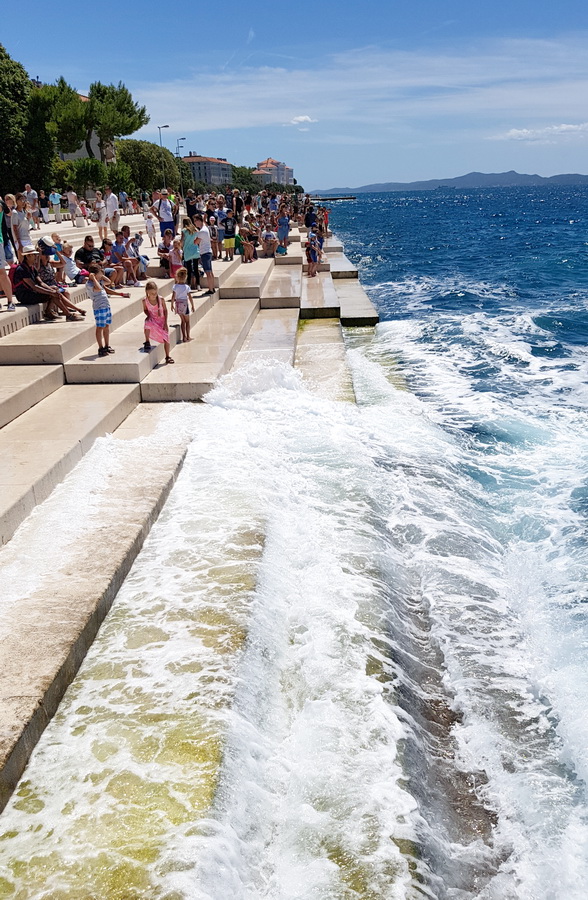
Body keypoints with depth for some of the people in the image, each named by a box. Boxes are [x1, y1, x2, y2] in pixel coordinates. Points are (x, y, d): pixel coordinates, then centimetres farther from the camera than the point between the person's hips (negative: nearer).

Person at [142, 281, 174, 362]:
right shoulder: (145, 300, -14)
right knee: (147, 323, -37)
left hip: (161, 320, 1)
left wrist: (165, 323, -8)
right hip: (152, 320, -1)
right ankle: (147, 342, -13)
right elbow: (145, 310, 4)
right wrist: (148, 315, -17)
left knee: (166, 338, -5)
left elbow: (165, 310, -5)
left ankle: (167, 357, 12)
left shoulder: (161, 299, -16)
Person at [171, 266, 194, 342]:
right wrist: (192, 306, 1)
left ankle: (184, 337, 14)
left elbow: (173, 297, -8)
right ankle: (188, 337, 11)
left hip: (177, 304, 3)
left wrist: (172, 305, 4)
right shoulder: (186, 287, -11)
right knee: (187, 321, 11)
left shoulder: (175, 286, -7)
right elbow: (190, 297, -9)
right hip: (184, 304, -3)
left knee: (182, 320, 16)